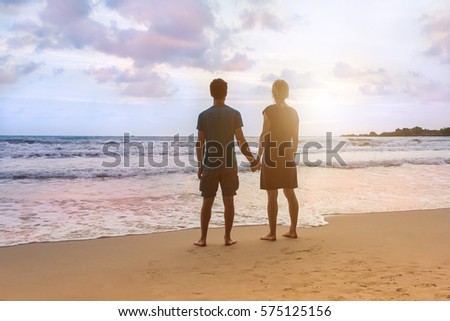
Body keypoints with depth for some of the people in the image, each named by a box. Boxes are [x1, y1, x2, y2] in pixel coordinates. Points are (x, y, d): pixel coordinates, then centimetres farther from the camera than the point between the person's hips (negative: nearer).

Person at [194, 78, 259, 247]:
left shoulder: (203, 115, -1)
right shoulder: (234, 114, -2)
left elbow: (199, 144, 0)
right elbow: (241, 141, -4)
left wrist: (200, 165, 9)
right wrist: (252, 160, 7)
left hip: (209, 165, 0)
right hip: (229, 165, 0)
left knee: (207, 202, 8)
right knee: (228, 201, 8)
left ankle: (203, 238, 12)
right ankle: (228, 237, 12)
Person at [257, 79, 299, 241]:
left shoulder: (270, 110, -9)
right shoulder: (293, 112, 7)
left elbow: (264, 135, -11)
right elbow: (295, 138, 9)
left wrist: (258, 156, -5)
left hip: (272, 157, -5)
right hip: (288, 158, 6)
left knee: (272, 196, -1)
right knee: (290, 193, 12)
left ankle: (272, 233, 3)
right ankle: (293, 230, 18)